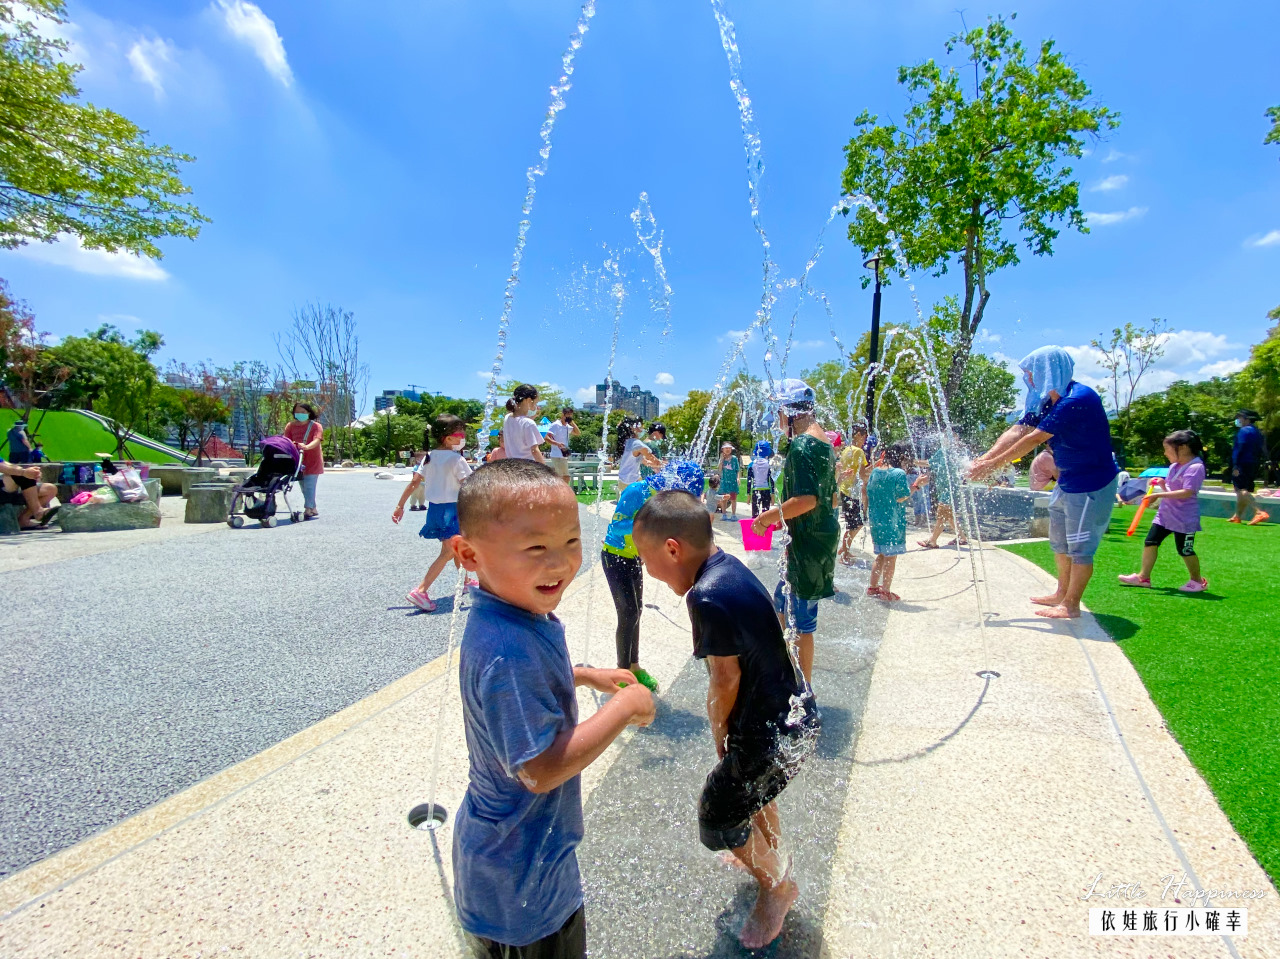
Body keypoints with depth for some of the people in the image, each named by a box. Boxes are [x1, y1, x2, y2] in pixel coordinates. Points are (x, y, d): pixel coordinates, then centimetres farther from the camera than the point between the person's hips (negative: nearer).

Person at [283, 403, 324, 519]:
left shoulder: (316, 426, -7)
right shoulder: (291, 426, 7)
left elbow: (317, 440, -22)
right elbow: (285, 440, -2)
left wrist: (306, 447, -41)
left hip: (313, 461, -5)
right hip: (298, 461, 5)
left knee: (309, 486, -11)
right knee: (304, 488, 13)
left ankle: (308, 510, -11)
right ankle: (313, 509, 24)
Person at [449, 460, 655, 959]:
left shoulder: (516, 616, -7)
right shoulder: (509, 650, -38)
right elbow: (540, 770, -34)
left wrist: (586, 675, 6)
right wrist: (626, 706, -27)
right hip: (520, 880, -8)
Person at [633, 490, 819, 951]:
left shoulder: (708, 596, -30)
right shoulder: (728, 565, -2)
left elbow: (726, 680, -22)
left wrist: (720, 737, -4)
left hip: (772, 734, -9)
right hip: (796, 714, 9)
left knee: (718, 819, 11)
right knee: (754, 792, 32)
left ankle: (777, 886, 34)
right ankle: (774, 860, 56)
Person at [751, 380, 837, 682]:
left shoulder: (801, 444, -19)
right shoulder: (824, 443, 12)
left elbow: (806, 499, -28)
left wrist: (768, 517, -16)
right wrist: (784, 515, 20)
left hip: (807, 543, -10)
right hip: (823, 534, 10)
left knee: (802, 618, 3)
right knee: (781, 602, 21)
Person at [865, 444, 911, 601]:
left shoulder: (874, 471, 6)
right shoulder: (899, 473, -15)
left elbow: (869, 493, 11)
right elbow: (901, 498, -17)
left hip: (876, 520, 7)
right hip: (893, 522, -7)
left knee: (881, 555, 19)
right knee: (891, 557, 5)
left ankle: (873, 587, 25)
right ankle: (886, 592, 11)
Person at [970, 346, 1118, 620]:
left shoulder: (1077, 399, -26)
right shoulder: (1044, 401, 4)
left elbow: (1034, 439, -29)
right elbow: (1017, 430, -3)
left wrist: (993, 464, -26)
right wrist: (985, 457, -17)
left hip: (1092, 484, -10)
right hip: (1068, 481, 10)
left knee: (1080, 546, -1)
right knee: (1060, 541, 18)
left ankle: (1071, 605, 10)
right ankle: (1062, 593, 32)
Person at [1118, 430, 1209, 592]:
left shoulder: (1195, 467, -17)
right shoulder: (1174, 466, 10)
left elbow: (1187, 492, -26)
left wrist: (1159, 495, -27)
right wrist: (1162, 484, -1)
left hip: (1184, 518, -8)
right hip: (1165, 513, 8)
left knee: (1184, 550, 4)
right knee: (1150, 542, 3)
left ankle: (1198, 581, 24)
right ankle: (1143, 576, 8)